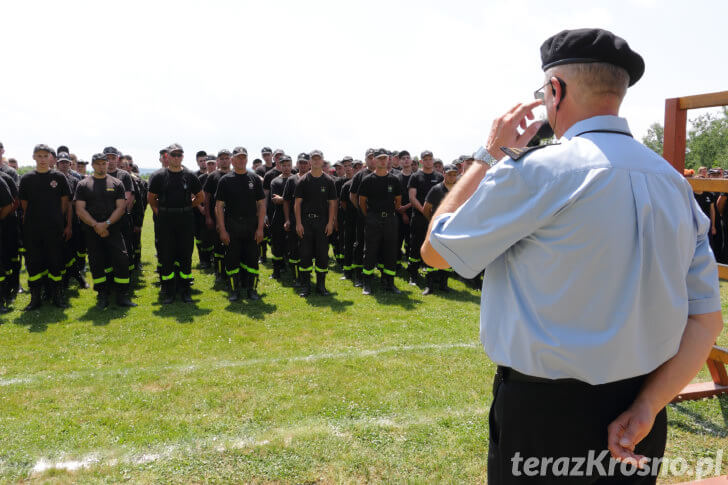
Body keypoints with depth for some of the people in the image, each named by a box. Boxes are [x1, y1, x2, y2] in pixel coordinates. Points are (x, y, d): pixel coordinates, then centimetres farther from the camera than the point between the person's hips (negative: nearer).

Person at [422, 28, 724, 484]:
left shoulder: (536, 170, -19)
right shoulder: (675, 183, 2)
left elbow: (436, 250, -6)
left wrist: (490, 154, -1)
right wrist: (646, 409, -3)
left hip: (545, 415, -6)